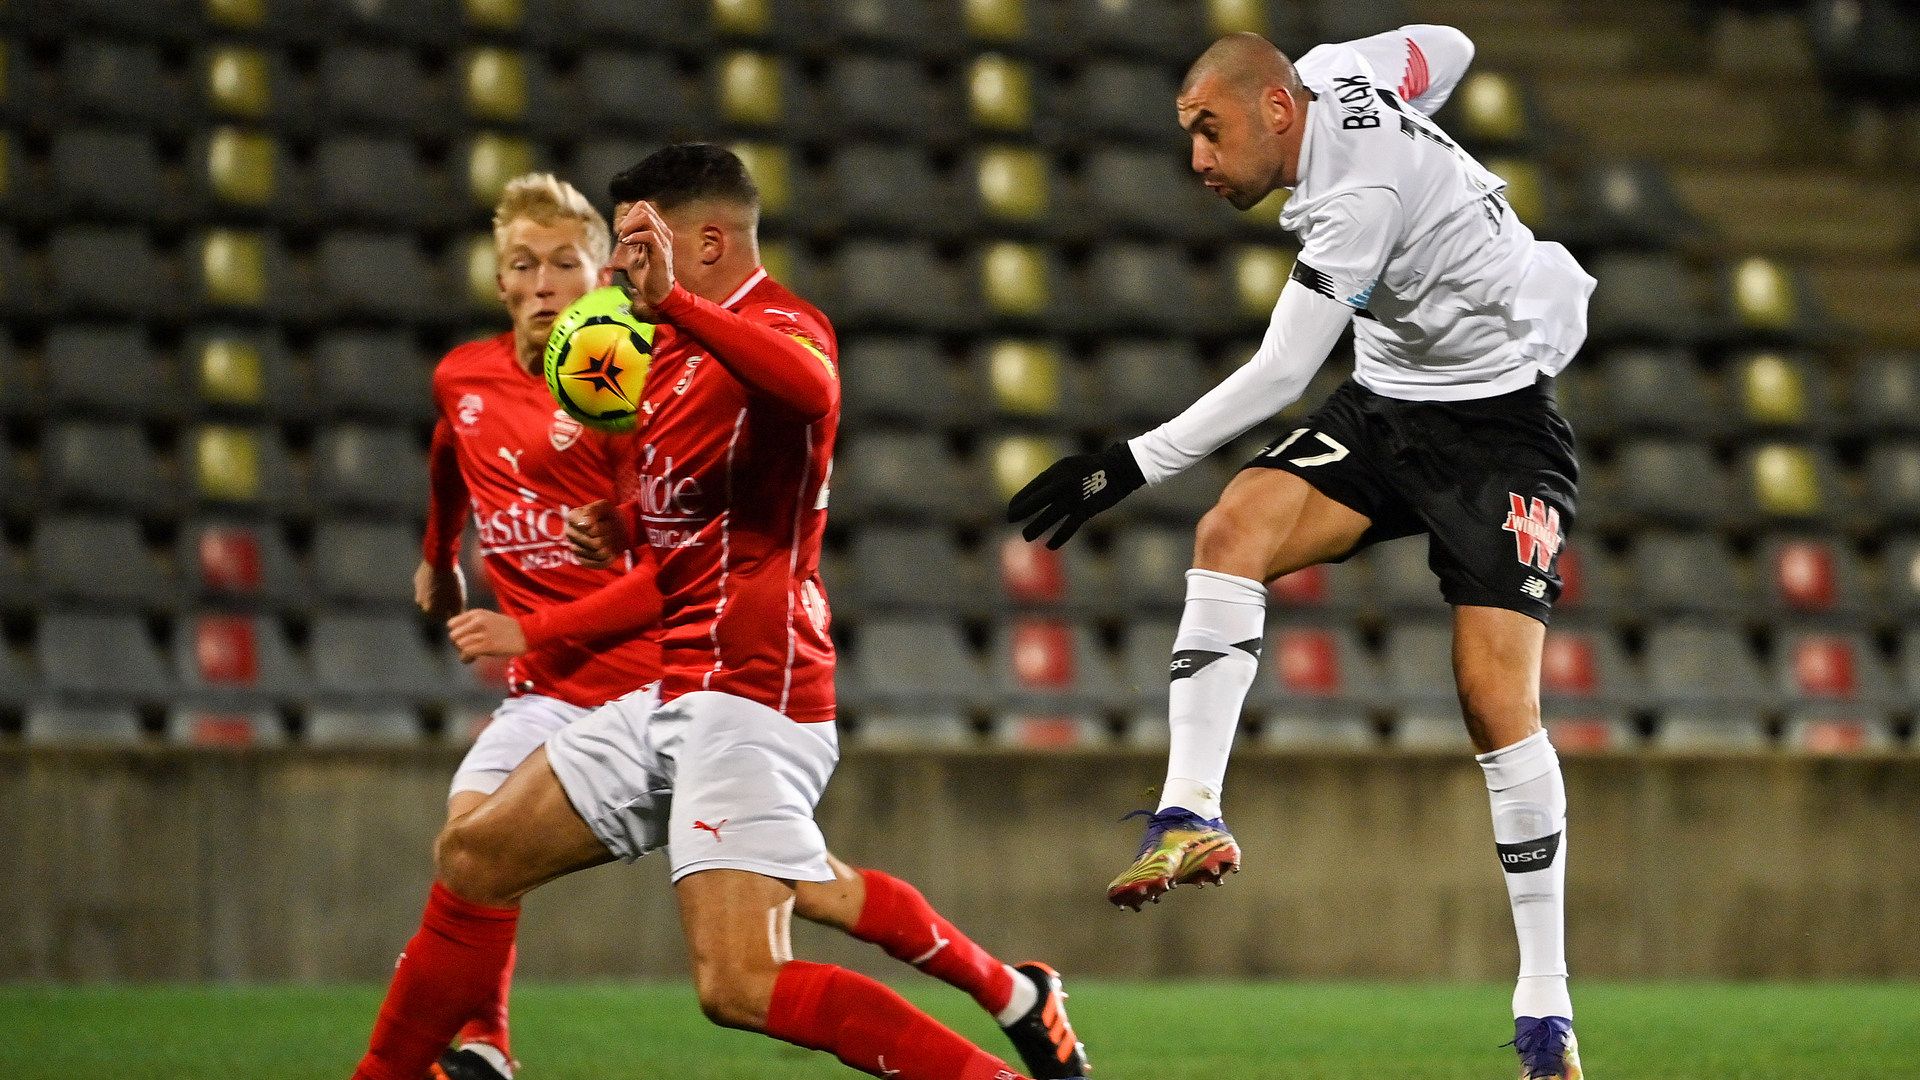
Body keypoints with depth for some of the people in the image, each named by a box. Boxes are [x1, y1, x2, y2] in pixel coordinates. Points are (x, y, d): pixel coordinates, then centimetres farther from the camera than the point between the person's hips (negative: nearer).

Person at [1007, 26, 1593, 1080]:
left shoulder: (1360, 193, -27)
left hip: (1497, 422, -9)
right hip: (1386, 402, 9)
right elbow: (1443, 47, 18)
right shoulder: (1331, 76, -2)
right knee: (1232, 530, -18)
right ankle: (1192, 814, -25)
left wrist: (1130, 466, -25)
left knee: (1497, 702, -15)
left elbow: (1277, 376, -27)